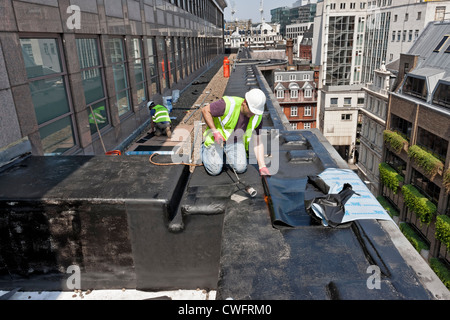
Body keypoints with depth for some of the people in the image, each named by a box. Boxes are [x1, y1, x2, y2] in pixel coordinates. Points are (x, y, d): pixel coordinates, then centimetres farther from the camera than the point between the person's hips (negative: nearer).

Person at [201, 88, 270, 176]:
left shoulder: (257, 117, -14)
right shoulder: (229, 104, -31)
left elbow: (257, 142, -9)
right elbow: (205, 110, -21)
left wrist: (262, 166, -16)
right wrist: (215, 132, -28)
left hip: (235, 140, 4)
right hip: (216, 137, -4)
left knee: (241, 168, -14)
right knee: (215, 170, -14)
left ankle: (226, 152, 17)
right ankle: (204, 149, 17)